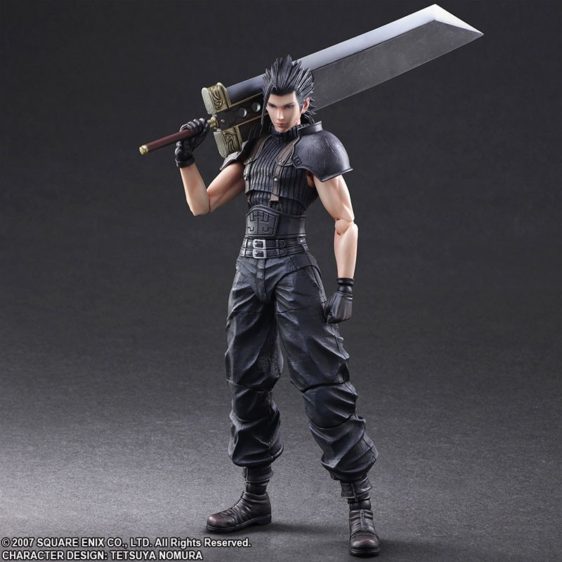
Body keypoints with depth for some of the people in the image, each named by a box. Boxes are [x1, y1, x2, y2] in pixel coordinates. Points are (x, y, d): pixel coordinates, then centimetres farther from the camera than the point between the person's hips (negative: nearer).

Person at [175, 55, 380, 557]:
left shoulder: (316, 147, -4)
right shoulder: (252, 147, 15)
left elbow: (345, 222, -8)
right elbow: (203, 204, 15)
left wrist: (345, 287, -16)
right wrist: (186, 158, 1)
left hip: (292, 270, -7)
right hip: (249, 269, 7)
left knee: (323, 383, -10)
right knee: (247, 384, 10)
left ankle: (360, 507, -8)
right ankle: (256, 499, 21)